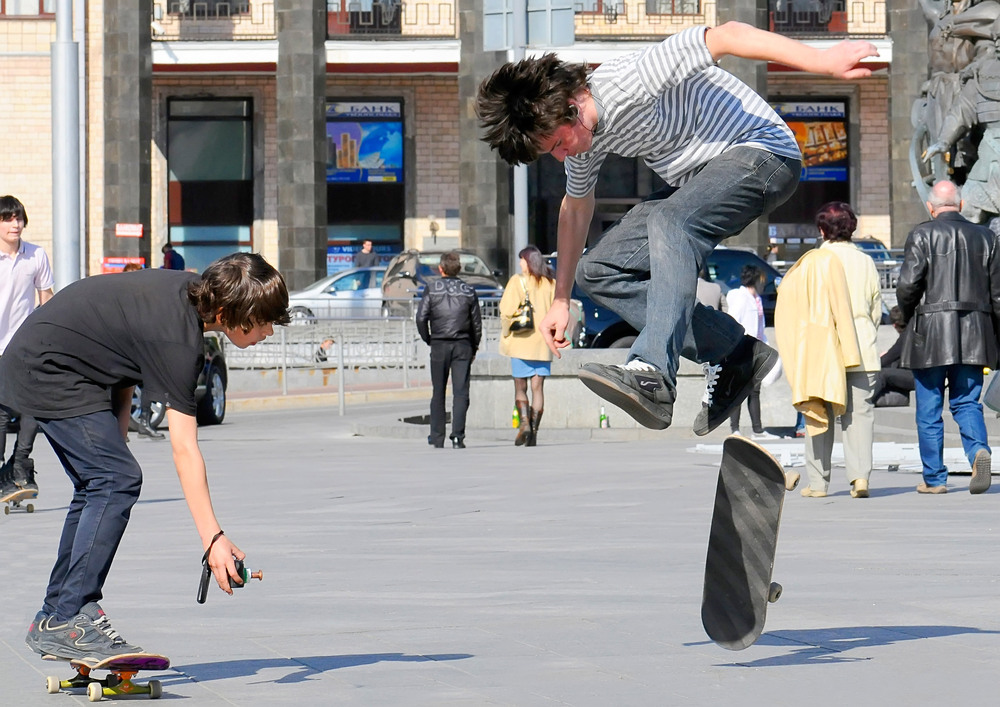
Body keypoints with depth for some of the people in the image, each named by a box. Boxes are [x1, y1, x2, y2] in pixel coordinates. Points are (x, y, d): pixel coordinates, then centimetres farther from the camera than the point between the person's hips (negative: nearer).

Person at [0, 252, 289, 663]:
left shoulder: (189, 291, -1)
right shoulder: (177, 339, -28)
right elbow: (184, 448, -30)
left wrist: (114, 441, 10)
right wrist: (213, 539, -32)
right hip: (47, 371, -10)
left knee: (98, 486, 12)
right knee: (117, 481, -16)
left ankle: (52, 620, 16)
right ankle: (70, 621, -17)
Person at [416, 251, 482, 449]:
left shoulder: (431, 289, 0)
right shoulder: (469, 291, 5)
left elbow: (421, 318, -7)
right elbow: (476, 323, 6)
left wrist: (428, 340, 7)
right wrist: (473, 348, 16)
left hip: (439, 345, 0)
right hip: (463, 345, 0)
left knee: (438, 393, 9)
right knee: (461, 392, -2)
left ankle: (437, 438, 12)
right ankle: (457, 436, -15)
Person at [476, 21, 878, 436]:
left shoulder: (630, 80, -26)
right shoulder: (578, 136, 1)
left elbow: (728, 36, -30)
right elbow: (575, 207, 20)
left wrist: (823, 60, -35)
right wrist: (561, 300, 26)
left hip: (762, 150, -10)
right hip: (700, 181, 10)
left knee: (669, 221, -36)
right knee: (598, 271, -1)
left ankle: (652, 377, -50)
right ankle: (734, 355, -4)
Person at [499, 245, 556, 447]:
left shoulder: (517, 281, -5)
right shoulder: (550, 283, 5)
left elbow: (507, 311, -11)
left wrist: (506, 334, 0)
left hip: (521, 342, -3)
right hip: (543, 344, 3)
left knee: (520, 387, 5)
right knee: (538, 388, 5)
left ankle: (524, 423, -15)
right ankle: (534, 430, 1)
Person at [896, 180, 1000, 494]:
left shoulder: (922, 235, -4)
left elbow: (908, 284, -12)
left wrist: (908, 315, 7)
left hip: (930, 334, -3)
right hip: (973, 334, 3)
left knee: (929, 409, 5)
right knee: (967, 402, 9)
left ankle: (934, 478, 8)